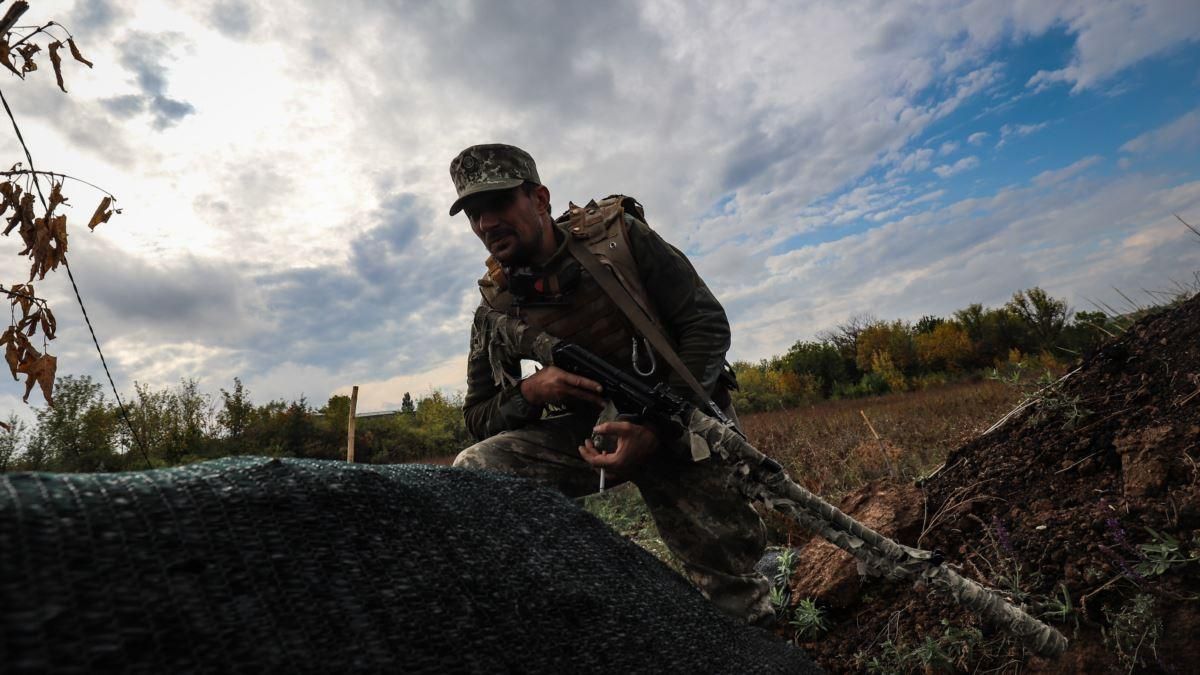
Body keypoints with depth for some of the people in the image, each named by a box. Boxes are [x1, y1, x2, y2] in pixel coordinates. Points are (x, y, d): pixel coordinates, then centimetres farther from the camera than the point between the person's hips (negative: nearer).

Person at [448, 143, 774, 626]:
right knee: (471, 473, -18)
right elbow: (479, 418, 4)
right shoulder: (496, 309, -4)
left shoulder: (618, 234, -12)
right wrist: (528, 392, -20)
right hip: (586, 429, 3)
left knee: (731, 579, -5)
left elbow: (707, 324, -12)